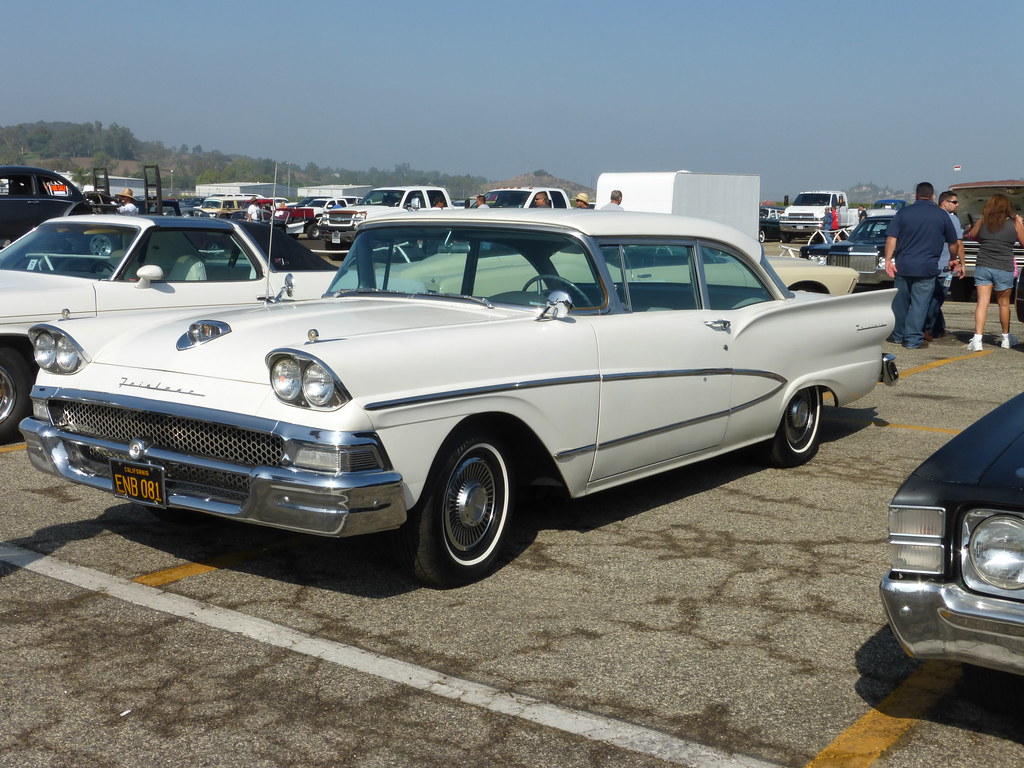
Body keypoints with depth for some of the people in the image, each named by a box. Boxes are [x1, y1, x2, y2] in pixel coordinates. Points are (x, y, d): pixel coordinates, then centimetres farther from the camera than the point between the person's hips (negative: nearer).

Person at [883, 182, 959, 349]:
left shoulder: (903, 213, 2)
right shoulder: (942, 215, 4)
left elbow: (891, 238, -5)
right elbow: (953, 241, 13)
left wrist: (888, 260, -5)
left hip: (903, 266, 1)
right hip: (927, 268, -1)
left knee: (900, 302, 13)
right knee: (919, 304, 1)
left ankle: (897, 335, 24)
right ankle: (913, 340, -1)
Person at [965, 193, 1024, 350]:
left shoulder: (983, 222, 0)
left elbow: (971, 235, 16)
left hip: (982, 267, 1)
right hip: (1004, 269, 0)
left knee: (982, 302, -2)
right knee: (1004, 303, 14)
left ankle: (977, 338, -15)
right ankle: (1006, 338, 29)